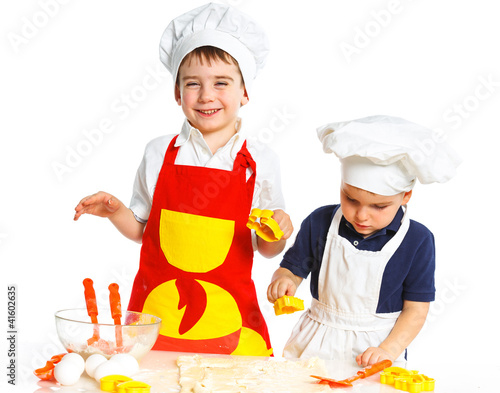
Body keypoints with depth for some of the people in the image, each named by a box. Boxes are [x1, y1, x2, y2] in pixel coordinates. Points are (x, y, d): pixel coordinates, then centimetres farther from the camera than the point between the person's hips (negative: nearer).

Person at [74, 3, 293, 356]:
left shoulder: (261, 162, -1)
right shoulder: (159, 153, 1)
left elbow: (266, 248, 7)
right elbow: (140, 230, 11)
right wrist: (115, 211, -7)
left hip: (226, 312, 0)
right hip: (156, 308, 1)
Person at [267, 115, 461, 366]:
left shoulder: (417, 241, -7)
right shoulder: (320, 223, -2)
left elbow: (416, 310, -3)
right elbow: (292, 269, 6)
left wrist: (388, 351, -15)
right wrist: (282, 281, -16)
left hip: (373, 346, 0)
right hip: (316, 345, 0)